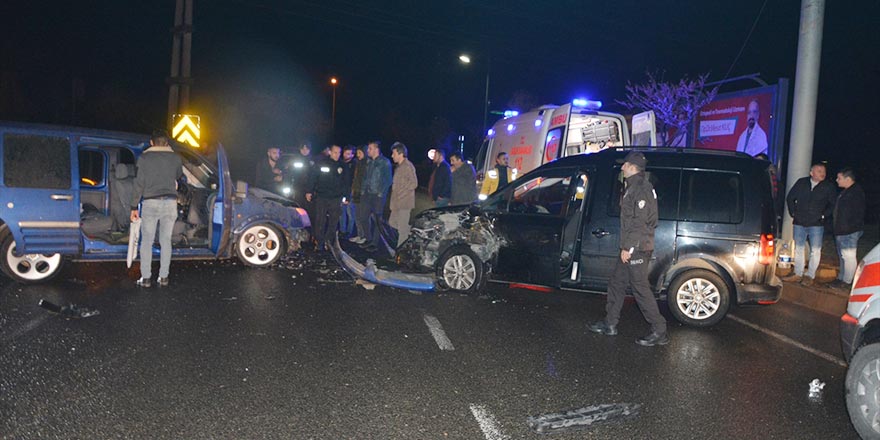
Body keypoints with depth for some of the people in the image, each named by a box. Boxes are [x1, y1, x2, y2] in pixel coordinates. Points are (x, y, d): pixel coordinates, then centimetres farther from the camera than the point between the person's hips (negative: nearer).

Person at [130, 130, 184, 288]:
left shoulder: (144, 158, 0)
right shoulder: (176, 158, 7)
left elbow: (139, 184, -2)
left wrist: (134, 207, 3)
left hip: (150, 203, -2)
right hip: (170, 202, 2)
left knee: (147, 241, 6)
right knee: (166, 241, 9)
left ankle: (146, 278, 6)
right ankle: (164, 277, 11)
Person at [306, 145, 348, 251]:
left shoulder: (342, 166, 8)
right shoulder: (321, 163, 1)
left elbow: (345, 183, 13)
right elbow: (313, 178, 3)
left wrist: (345, 196, 9)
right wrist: (309, 191, -2)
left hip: (336, 199, 2)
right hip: (321, 197, -2)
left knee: (333, 221, 4)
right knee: (320, 221, -2)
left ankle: (328, 241, 15)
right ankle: (319, 243, 3)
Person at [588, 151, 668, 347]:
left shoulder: (641, 188, -16)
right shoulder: (634, 186, 15)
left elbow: (640, 221, -22)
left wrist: (628, 248, -21)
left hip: (637, 248, -10)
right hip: (632, 247, 10)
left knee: (641, 288, -6)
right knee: (617, 281, 16)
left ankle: (659, 332, 1)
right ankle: (610, 324, 25)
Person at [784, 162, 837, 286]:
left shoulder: (828, 187, -2)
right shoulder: (801, 183, 3)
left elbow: (833, 204, 6)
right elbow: (790, 198, 12)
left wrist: (823, 215, -2)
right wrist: (793, 213, 7)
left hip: (816, 224, -2)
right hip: (799, 223, 2)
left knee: (815, 250, -1)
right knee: (798, 248, 10)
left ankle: (810, 276, 8)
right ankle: (798, 274, 20)